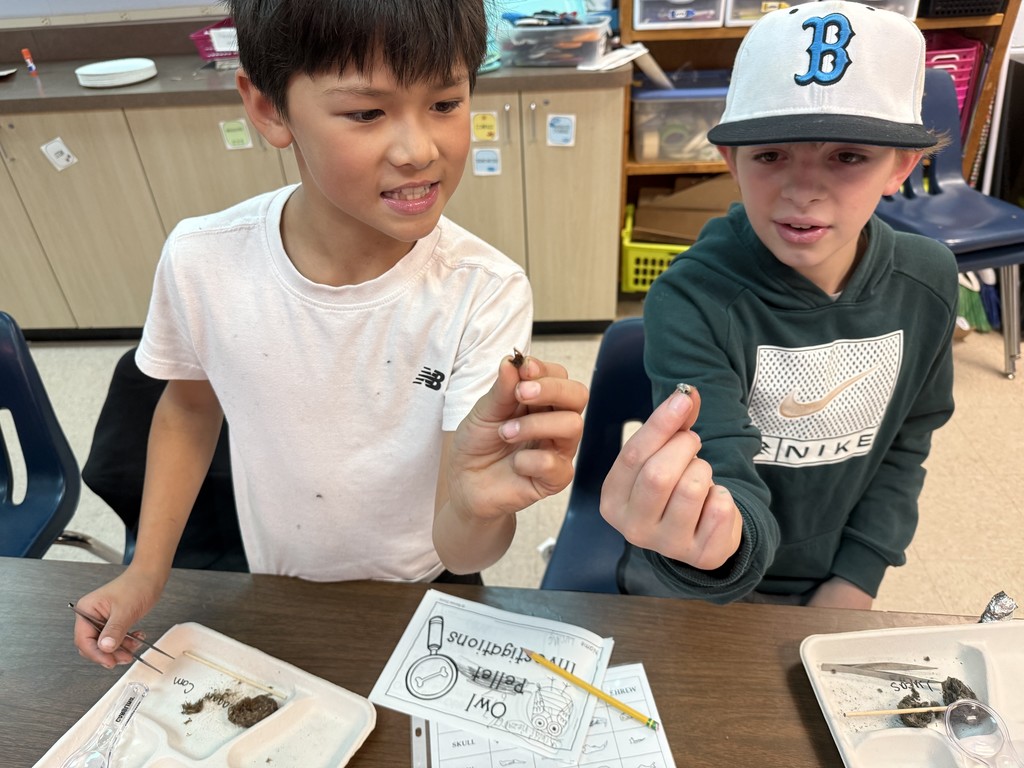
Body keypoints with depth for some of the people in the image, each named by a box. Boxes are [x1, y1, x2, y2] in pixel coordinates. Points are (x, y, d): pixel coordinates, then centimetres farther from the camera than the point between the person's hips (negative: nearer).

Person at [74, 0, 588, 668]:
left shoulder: (486, 294, -30)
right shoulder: (202, 262, -22)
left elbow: (458, 551, -30)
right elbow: (190, 406, -1)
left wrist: (481, 505, -51)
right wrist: (147, 569, -3)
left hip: (429, 598, -1)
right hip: (278, 599, 2)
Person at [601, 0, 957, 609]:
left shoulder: (928, 281, -11)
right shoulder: (691, 301, -27)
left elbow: (907, 440, 2)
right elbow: (728, 482, -31)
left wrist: (857, 580, -1)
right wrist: (711, 544, -53)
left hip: (829, 587, 4)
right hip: (690, 598, -4)